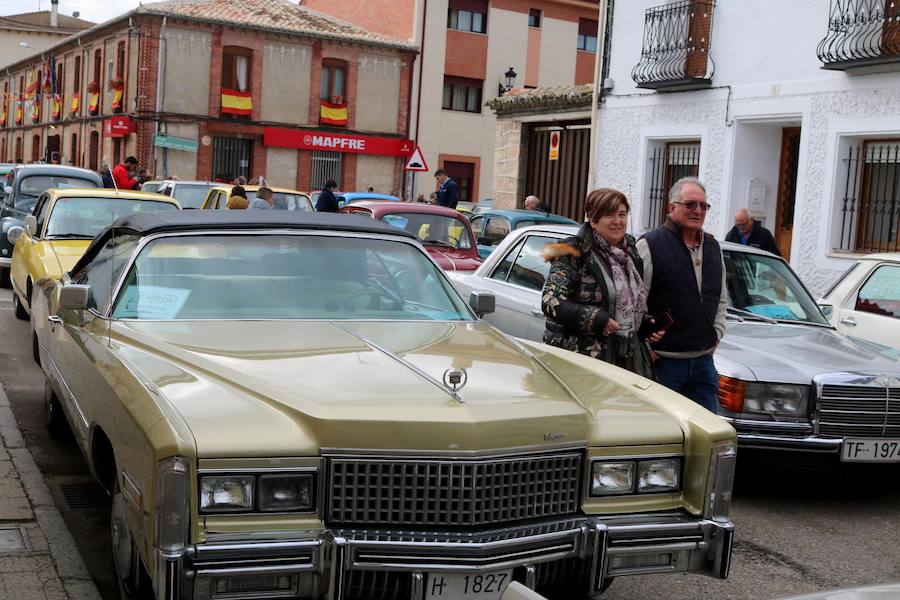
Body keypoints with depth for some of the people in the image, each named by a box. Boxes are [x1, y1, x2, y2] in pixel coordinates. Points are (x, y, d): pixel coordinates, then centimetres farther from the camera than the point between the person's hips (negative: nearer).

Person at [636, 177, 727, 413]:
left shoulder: (713, 248, 14)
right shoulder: (649, 245, -8)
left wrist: (716, 335, 12)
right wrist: (647, 349, -10)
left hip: (703, 361, 6)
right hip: (664, 361, -6)